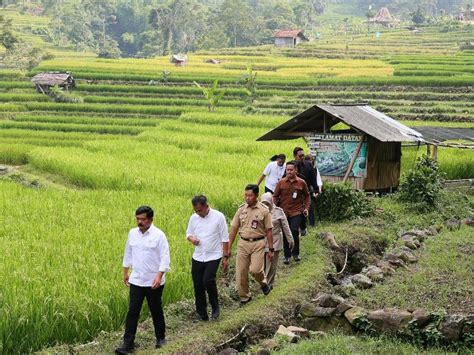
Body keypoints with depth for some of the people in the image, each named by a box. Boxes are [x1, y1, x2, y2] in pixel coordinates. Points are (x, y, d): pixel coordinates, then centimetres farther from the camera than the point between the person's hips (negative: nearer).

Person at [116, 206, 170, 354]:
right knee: (132, 311, -1)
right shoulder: (132, 233, 2)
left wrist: (159, 276, -24)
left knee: (156, 311, 11)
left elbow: (165, 257, -15)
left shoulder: (159, 235, -13)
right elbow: (128, 253, 15)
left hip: (153, 282, -4)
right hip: (136, 280, 4)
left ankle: (160, 338, 28)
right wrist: (125, 272, 17)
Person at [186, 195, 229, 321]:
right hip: (198, 257, 5)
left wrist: (226, 257, -5)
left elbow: (225, 238, -5)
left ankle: (215, 308, 1)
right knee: (198, 285, 4)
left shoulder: (218, 217, -9)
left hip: (213, 256, -4)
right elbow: (188, 233, 16)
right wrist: (191, 238, -9)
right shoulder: (193, 218, 2)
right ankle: (201, 313, 18)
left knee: (208, 280, -20)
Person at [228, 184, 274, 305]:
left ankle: (263, 283, 17)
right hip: (243, 243, 3)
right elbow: (234, 228, 8)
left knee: (255, 269, -17)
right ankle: (244, 297, 20)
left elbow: (268, 231, -1)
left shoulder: (264, 210, -5)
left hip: (258, 243, -3)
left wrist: (271, 249, -1)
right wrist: (229, 247, 6)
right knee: (240, 272, 2)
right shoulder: (241, 209, 3)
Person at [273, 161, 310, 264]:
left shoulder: (301, 183, 1)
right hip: (283, 212, 2)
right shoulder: (281, 182, 2)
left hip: (296, 212, -2)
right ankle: (287, 255, 20)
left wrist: (306, 208, 2)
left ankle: (295, 253, 8)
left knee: (294, 231, -14)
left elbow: (307, 196, 13)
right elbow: (275, 196, 7)